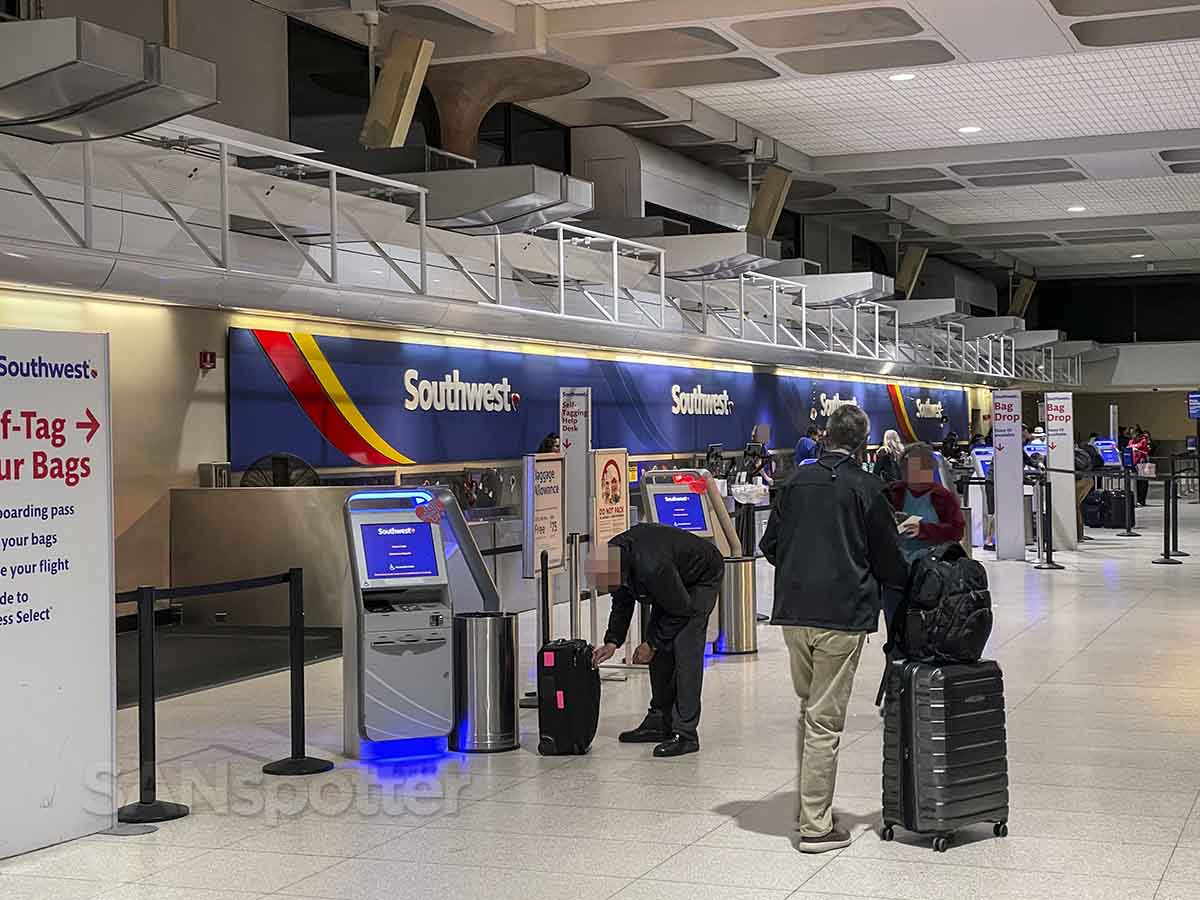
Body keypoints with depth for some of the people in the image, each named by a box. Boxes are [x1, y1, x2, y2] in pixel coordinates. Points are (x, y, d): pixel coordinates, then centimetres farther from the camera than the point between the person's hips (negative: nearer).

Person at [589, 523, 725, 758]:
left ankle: (685, 734, -16)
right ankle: (659, 723, 16)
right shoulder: (611, 557, -18)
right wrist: (612, 641, -9)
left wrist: (652, 643, -17)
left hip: (701, 577, -8)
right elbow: (622, 602, 0)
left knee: (686, 648, -17)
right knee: (660, 649, 5)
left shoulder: (652, 568, -42)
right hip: (672, 580, 8)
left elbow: (681, 610, -27)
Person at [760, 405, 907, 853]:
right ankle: (816, 825, 2)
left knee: (808, 709, 20)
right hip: (842, 613, -4)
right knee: (826, 720, -1)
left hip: (793, 613, 4)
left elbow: (770, 544, 9)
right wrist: (903, 581, 22)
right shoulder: (865, 487, -5)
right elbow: (887, 556, 1)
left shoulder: (797, 480, 5)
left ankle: (808, 805, 27)